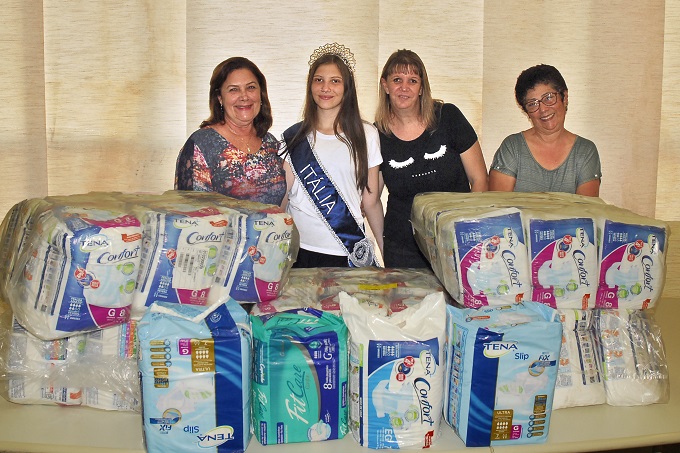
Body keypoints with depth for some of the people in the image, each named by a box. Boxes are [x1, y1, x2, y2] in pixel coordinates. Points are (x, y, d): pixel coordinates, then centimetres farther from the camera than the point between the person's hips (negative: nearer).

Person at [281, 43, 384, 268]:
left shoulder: (366, 135, 3)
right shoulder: (293, 137, 4)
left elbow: (371, 201, 4)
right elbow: (280, 198, 2)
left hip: (350, 253, 0)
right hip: (300, 250, 1)